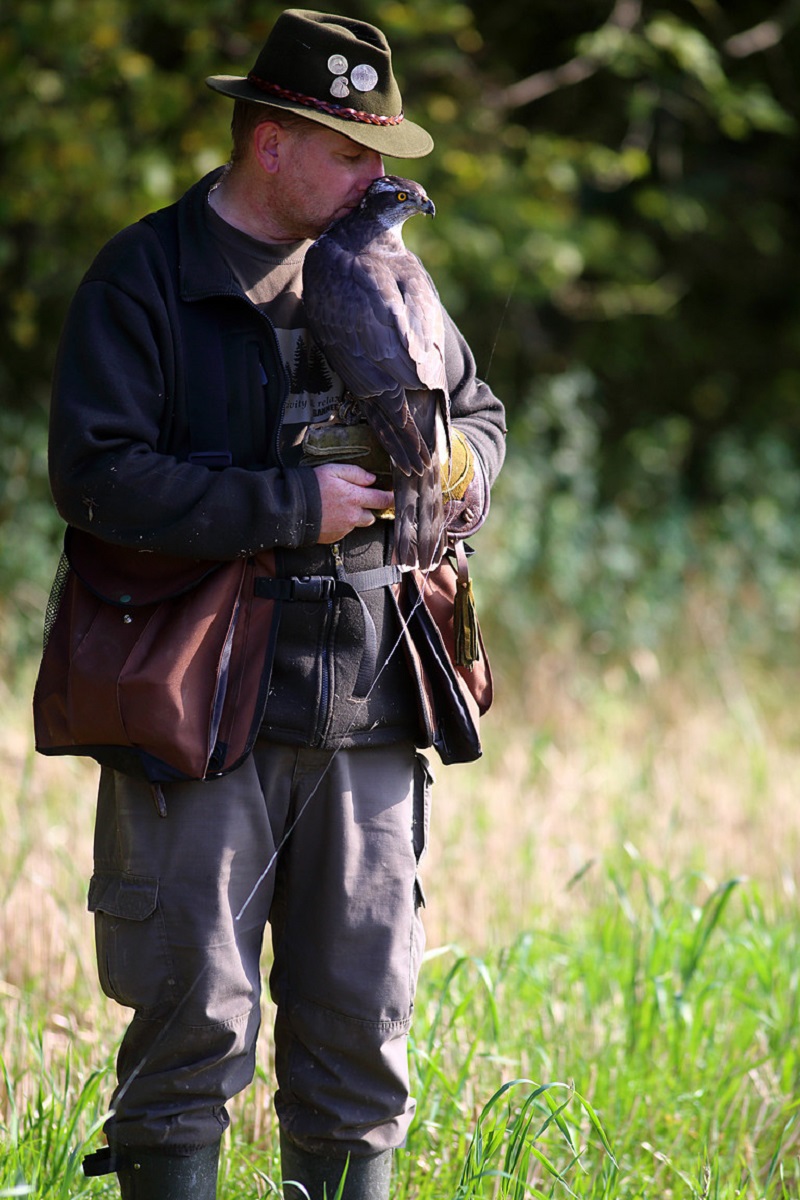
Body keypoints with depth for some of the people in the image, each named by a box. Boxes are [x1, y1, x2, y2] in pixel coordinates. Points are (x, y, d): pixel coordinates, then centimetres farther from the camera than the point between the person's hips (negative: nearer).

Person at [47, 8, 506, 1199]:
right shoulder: (146, 278, -5)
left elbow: (477, 406, 26)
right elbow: (96, 475, -15)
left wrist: (464, 464, 1)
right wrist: (293, 504, -17)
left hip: (366, 718, 5)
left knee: (360, 1022, 9)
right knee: (194, 1023, -3)